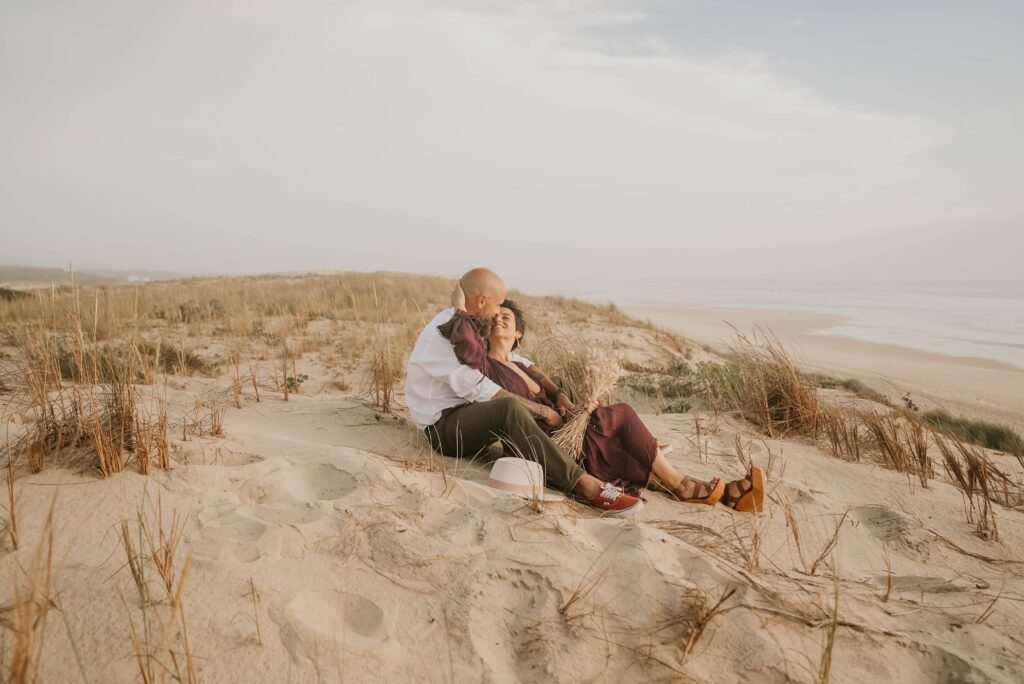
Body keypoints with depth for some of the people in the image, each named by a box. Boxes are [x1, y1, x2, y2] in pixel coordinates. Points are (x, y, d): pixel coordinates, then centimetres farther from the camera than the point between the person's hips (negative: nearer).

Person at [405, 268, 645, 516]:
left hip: (468, 411, 10)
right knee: (510, 407, -35)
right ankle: (583, 484, -35)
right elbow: (478, 388, -26)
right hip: (443, 426, -10)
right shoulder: (441, 334, -18)